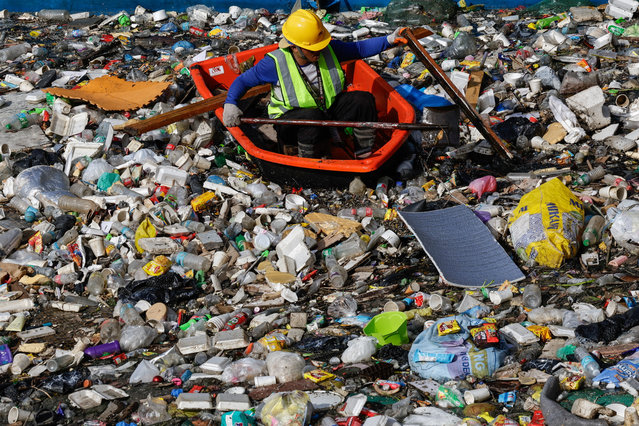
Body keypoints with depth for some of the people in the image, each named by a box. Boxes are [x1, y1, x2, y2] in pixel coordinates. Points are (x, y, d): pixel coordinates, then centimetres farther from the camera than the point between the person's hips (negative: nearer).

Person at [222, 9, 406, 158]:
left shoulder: (328, 49, -9)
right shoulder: (276, 63, -20)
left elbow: (359, 49, 0)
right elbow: (243, 81, -11)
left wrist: (389, 40, -11)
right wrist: (230, 104, -28)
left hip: (328, 109, 5)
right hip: (291, 119, -5)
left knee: (364, 100, -15)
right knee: (312, 117, -40)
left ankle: (366, 156, -5)